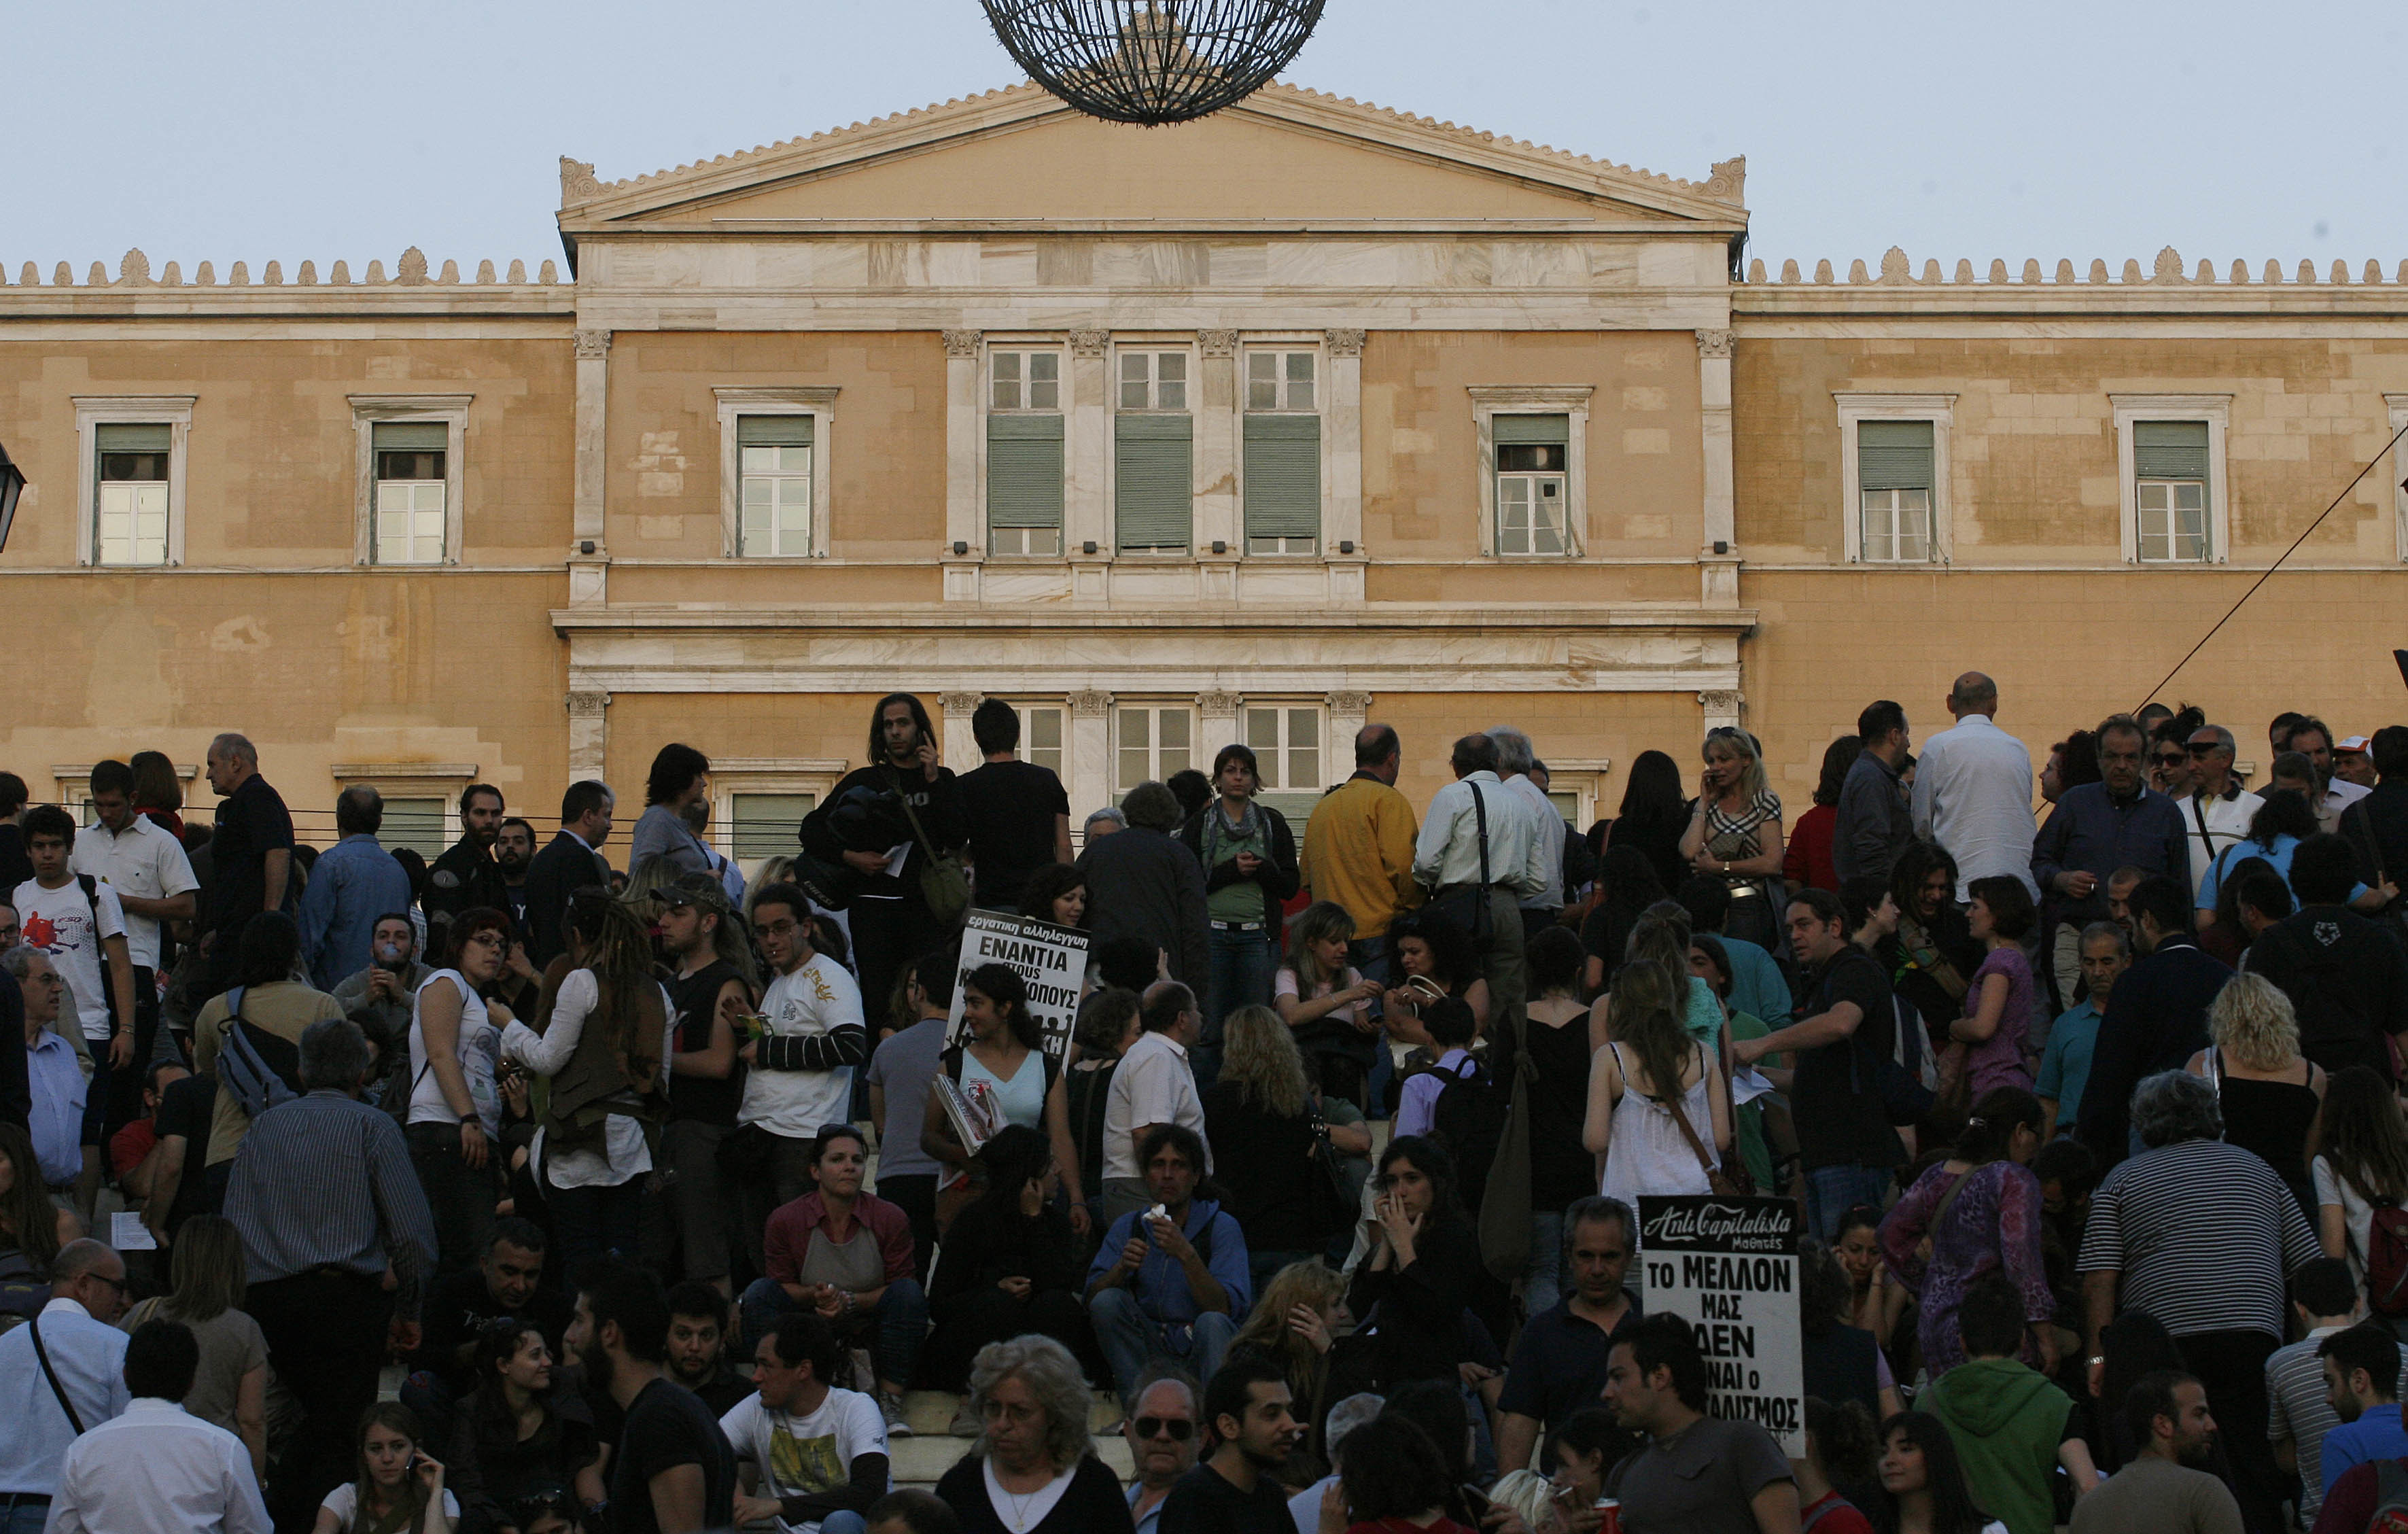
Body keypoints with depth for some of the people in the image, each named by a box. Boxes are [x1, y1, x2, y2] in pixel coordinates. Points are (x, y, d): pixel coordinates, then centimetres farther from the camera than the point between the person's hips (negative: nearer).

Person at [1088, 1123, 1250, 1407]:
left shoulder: (1222, 1227, -3)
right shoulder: (1128, 1226, 8)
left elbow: (1226, 1308, -18)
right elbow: (1093, 1297, -4)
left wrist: (1186, 1255, -30)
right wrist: (1122, 1267, -24)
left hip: (1201, 1352, -3)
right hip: (1149, 1350, 3)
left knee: (1212, 1323, -33)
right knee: (1107, 1302, -21)